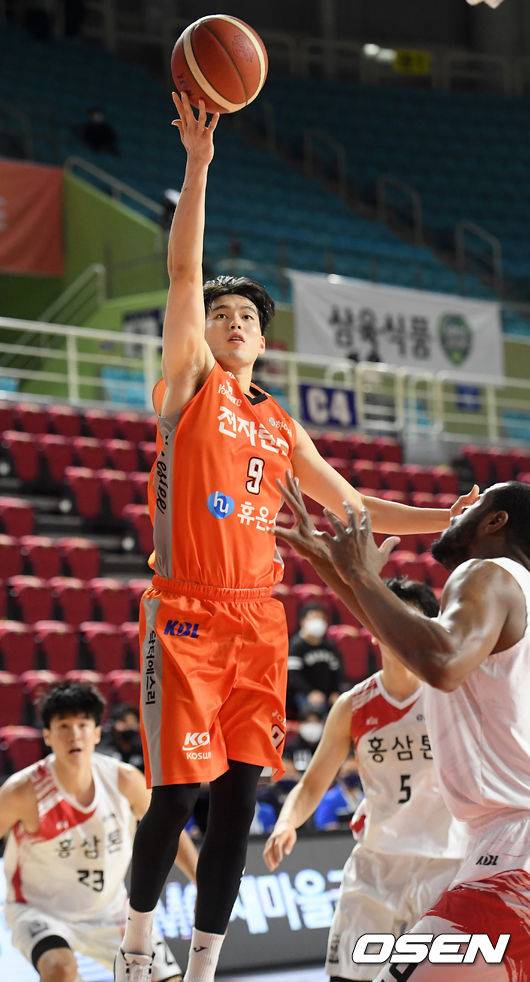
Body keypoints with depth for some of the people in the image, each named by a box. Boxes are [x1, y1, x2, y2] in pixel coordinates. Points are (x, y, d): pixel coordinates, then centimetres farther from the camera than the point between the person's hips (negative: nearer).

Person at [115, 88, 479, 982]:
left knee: (236, 805, 2)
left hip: (257, 619, 5)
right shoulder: (188, 383, 4)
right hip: (186, 614, -5)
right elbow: (182, 271, -8)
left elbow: (351, 506, 26)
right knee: (175, 798, -7)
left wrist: (450, 519, 18)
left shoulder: (281, 427, 18)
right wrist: (198, 165, -18)